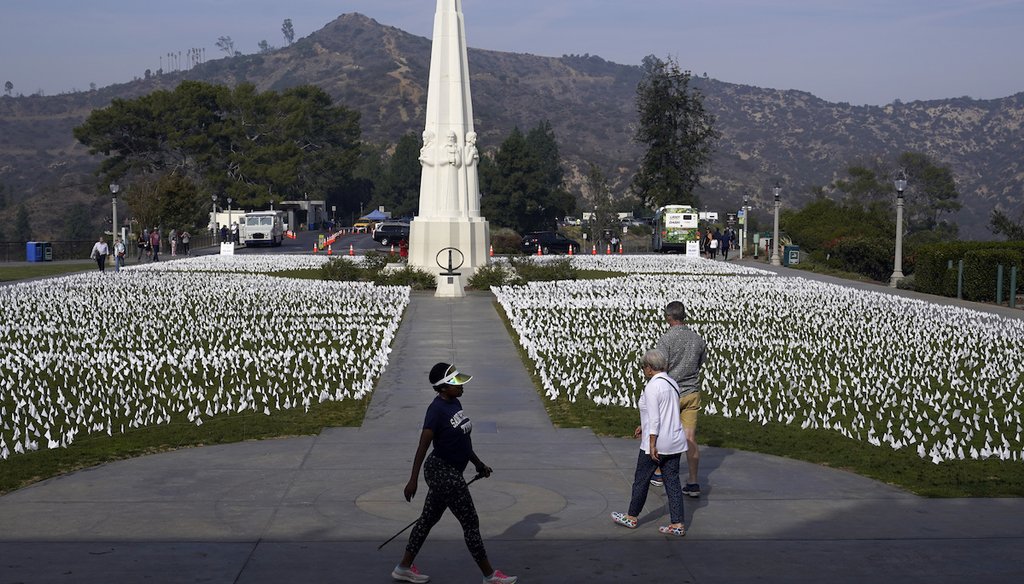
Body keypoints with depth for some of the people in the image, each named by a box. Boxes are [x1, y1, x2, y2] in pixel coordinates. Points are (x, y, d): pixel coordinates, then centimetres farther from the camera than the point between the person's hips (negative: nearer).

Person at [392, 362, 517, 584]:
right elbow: (423, 445, -22)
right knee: (471, 523, 0)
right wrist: (413, 479, -24)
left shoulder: (454, 403, 7)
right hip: (443, 472, -9)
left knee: (429, 519, 17)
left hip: (450, 472, 9)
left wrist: (478, 463, 24)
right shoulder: (437, 409, -20)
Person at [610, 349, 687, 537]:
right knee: (672, 481, 8)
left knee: (641, 479, 8)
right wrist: (644, 426, 27)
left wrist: (652, 445, -19)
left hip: (657, 443, -8)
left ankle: (631, 518, 22)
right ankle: (678, 524, 6)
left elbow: (654, 419, -20)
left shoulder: (652, 387, -16)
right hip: (675, 442, 8)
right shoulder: (671, 383, 10)